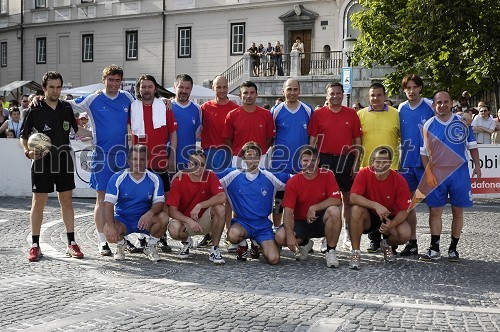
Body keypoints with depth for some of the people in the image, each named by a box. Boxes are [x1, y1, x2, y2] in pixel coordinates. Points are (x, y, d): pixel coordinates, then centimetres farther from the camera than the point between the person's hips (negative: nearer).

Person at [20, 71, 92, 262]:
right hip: (42, 162, -3)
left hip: (64, 161, 3)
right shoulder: (35, 111, -2)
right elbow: (23, 137, 1)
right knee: (38, 202, 0)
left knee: (67, 201, 6)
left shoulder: (67, 109, 8)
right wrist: (28, 152, -17)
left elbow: (77, 130, 21)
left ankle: (71, 244, 12)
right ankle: (35, 246, 9)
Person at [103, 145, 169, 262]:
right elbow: (108, 203, -15)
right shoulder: (118, 178, -9)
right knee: (108, 232, -31)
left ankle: (150, 246, 1)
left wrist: (150, 213, -32)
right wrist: (111, 226, -29)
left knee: (163, 217, -28)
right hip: (122, 220, -1)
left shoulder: (154, 179, -4)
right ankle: (121, 244, 9)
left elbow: (159, 202, -8)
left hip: (145, 221, 1)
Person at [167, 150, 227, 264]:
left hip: (205, 221, 1)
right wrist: (190, 221, -31)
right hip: (185, 220, -1)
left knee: (220, 209, -29)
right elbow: (172, 210, -16)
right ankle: (186, 242, 7)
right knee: (174, 230, -34)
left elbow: (222, 197, -27)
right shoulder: (178, 181, -13)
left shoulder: (210, 176, -11)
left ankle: (214, 250, -15)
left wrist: (199, 206, -34)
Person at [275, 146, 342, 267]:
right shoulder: (293, 182, -8)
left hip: (321, 221, -1)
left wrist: (313, 208, -21)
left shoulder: (327, 175, -7)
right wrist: (290, 236, -28)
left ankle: (331, 251, -12)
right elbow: (288, 211, -15)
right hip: (301, 222, 1)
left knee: (334, 211, -33)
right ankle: (304, 244, 12)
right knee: (280, 237, -25)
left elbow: (336, 200, -16)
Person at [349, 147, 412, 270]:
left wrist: (391, 224, -33)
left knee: (405, 234, -28)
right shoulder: (364, 173, -16)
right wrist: (376, 206, -39)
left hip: (390, 218, 1)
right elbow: (353, 197, -28)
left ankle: (386, 245, 11)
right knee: (356, 209, -33)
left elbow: (403, 210, -14)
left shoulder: (399, 180, -15)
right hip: (368, 217, -1)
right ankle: (355, 253, -21)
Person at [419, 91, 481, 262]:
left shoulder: (463, 122, 2)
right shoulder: (429, 125, 2)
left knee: (458, 211, 4)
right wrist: (428, 173, -3)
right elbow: (424, 152, 5)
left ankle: (453, 248, 15)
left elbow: (472, 145, 9)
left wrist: (477, 165, 2)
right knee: (435, 211, 1)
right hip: (437, 174, 0)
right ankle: (434, 249, 9)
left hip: (459, 172, 0)